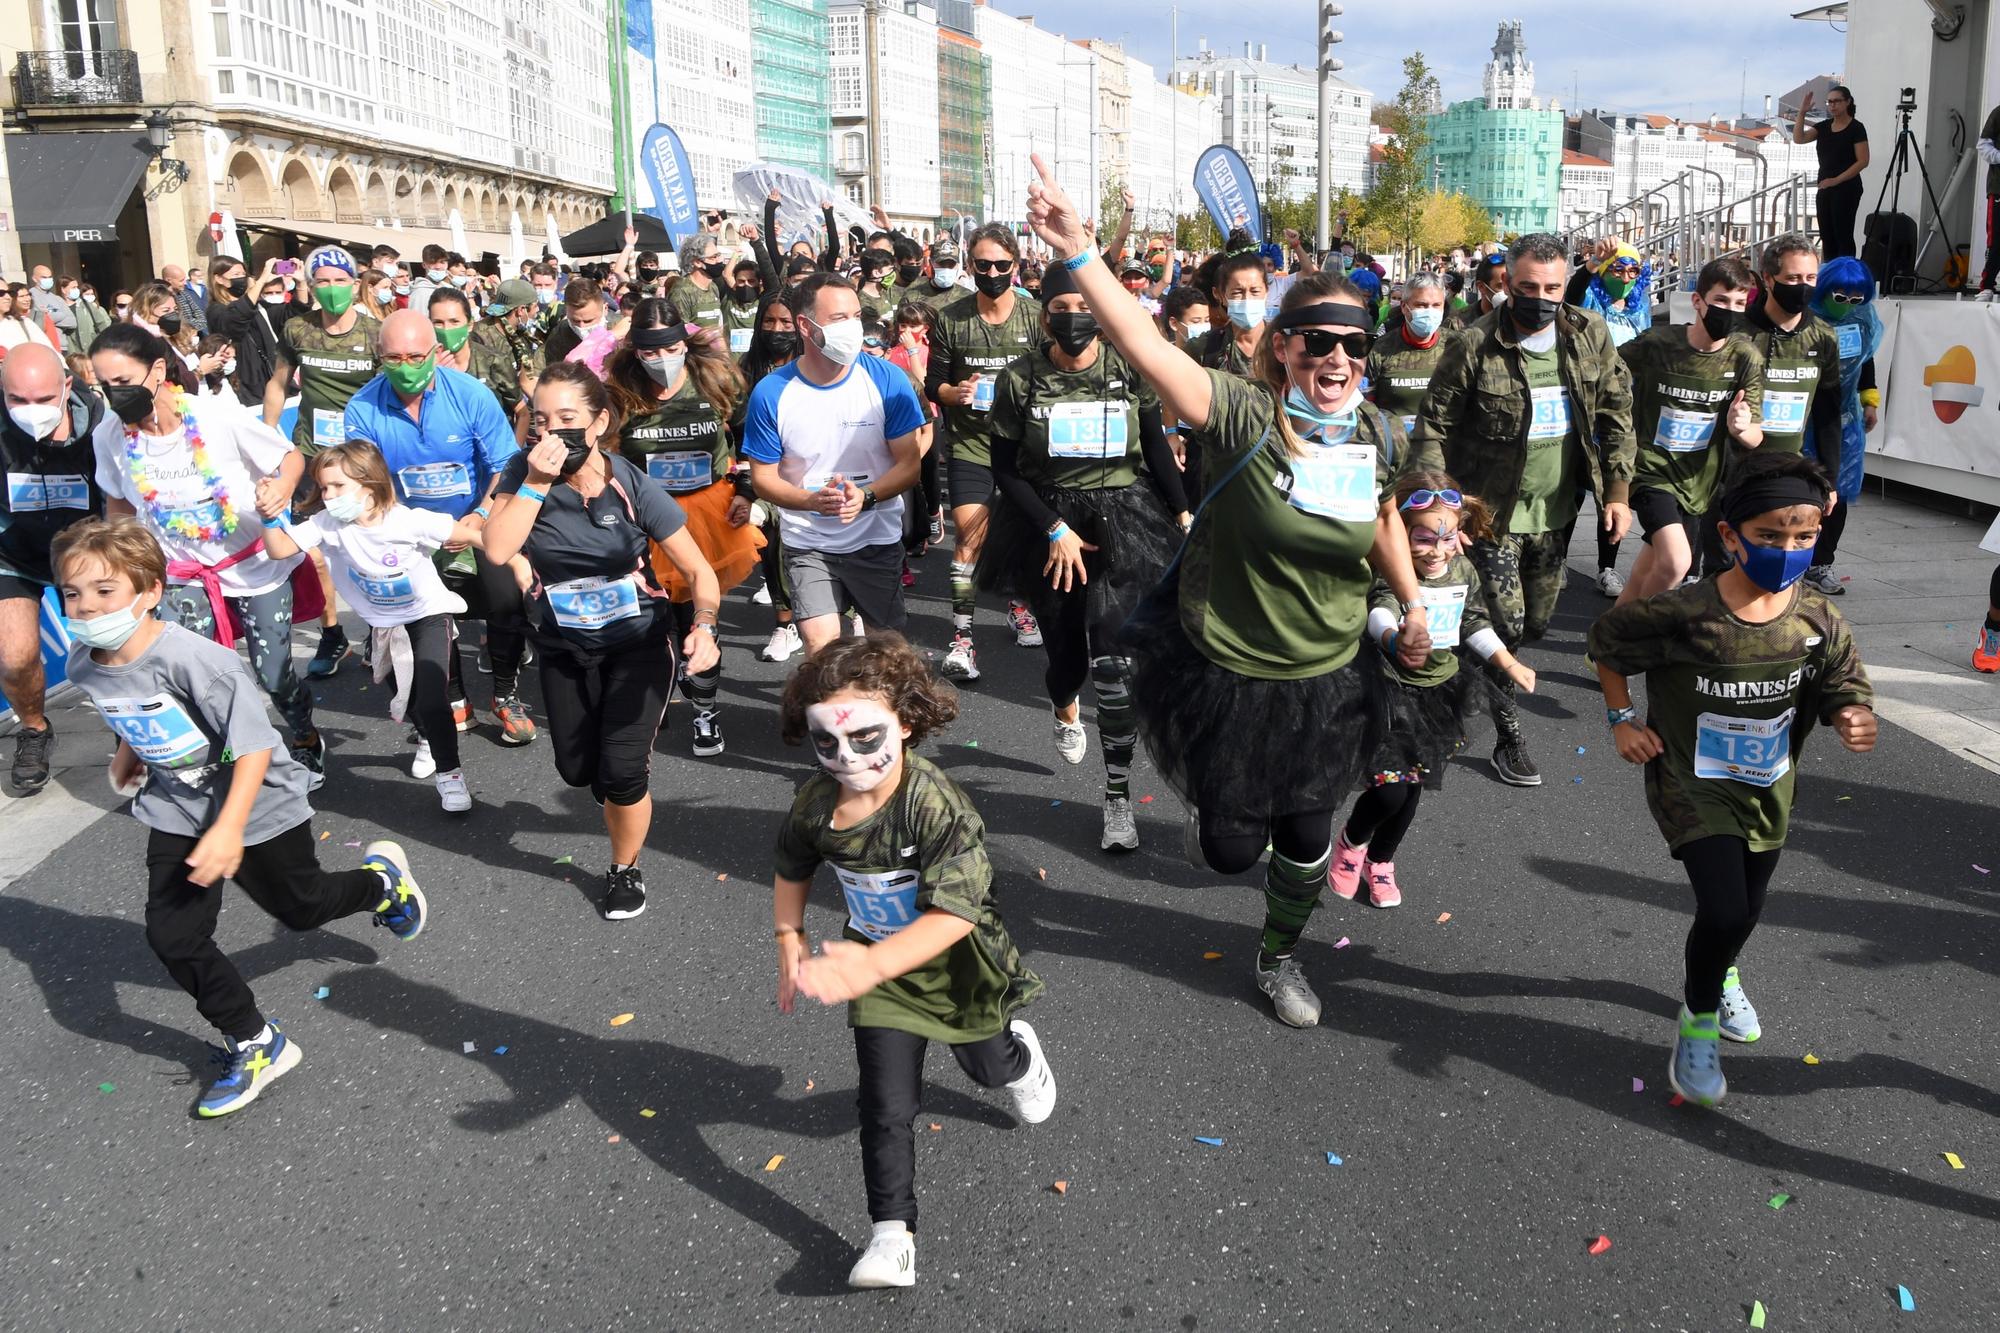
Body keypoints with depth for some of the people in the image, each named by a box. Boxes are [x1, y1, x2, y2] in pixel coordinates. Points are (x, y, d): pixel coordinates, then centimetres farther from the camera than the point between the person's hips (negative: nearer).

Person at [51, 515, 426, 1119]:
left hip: (258, 804, -5)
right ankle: (256, 1044, 12)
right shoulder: (83, 665, -11)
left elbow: (255, 745, -32)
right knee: (172, 936, -3)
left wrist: (230, 828, -38)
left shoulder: (194, 659, -33)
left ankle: (383, 877, 45)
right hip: (178, 812, 6)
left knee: (301, 909, 14)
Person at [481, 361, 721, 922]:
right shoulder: (524, 470, -14)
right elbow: (498, 550, -27)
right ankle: (622, 791, 50)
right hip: (564, 647, 3)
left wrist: (704, 629, -34)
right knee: (577, 769, 12)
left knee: (620, 772, -10)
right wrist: (537, 481, -32)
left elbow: (699, 570, -16)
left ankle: (625, 869, 18)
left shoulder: (634, 489, -20)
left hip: (637, 643, -3)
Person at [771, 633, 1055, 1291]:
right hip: (876, 967, 3)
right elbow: (790, 868, 7)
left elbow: (957, 912, -42)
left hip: (955, 965, -3)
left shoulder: (937, 804, -35)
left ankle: (1017, 1053, 61)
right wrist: (790, 941, 0)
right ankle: (892, 1235, 10)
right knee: (886, 1106, -1)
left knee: (988, 1066, 26)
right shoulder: (815, 803, -17)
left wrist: (871, 964, -52)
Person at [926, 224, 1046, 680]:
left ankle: (1021, 604, 39)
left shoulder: (1035, 317, -2)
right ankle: (961, 636, -6)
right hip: (970, 444, -1)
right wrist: (955, 393, -17)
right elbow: (933, 385, 4)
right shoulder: (950, 318, -2)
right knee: (969, 534, -10)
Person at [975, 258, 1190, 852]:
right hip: (1045, 520, 1)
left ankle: (1118, 794, -4)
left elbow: (1155, 445, 8)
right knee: (1065, 650, 10)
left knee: (1113, 657, -15)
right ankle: (1066, 710, 51)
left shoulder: (1131, 373, -6)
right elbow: (1004, 469, -4)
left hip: (1119, 518, -1)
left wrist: (1182, 512, 9)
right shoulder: (1020, 379, -7)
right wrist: (1055, 529, -11)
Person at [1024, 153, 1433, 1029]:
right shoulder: (1245, 419, -23)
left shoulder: (1380, 438, -6)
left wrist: (1413, 606, 18)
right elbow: (1145, 346, -37)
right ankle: (1207, 805, 49)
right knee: (1232, 847, 9)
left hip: (1325, 683, 4)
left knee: (1306, 840, 16)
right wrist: (1078, 254, -47)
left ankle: (1280, 957, 46)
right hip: (1223, 677, -4)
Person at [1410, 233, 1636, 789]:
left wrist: (1617, 489, 0)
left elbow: (1616, 412, 6)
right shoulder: (1474, 346, -14)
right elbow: (1434, 427, -10)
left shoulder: (1589, 335, -1)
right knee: (1506, 624, -5)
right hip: (1493, 511, -5)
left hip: (1556, 511, 5)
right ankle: (1509, 737, 12)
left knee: (1536, 624, 16)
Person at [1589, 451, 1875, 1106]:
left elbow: (1847, 697, -9)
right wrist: (1622, 718, -8)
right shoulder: (1681, 616, -23)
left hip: (1767, 789, 5)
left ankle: (1717, 974, 55)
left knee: (1747, 909, 20)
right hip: (1693, 785, -4)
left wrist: (1857, 725, -32)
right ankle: (1698, 1016, 13)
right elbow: (1606, 641, -6)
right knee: (1725, 910, -16)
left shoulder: (1820, 623, -13)